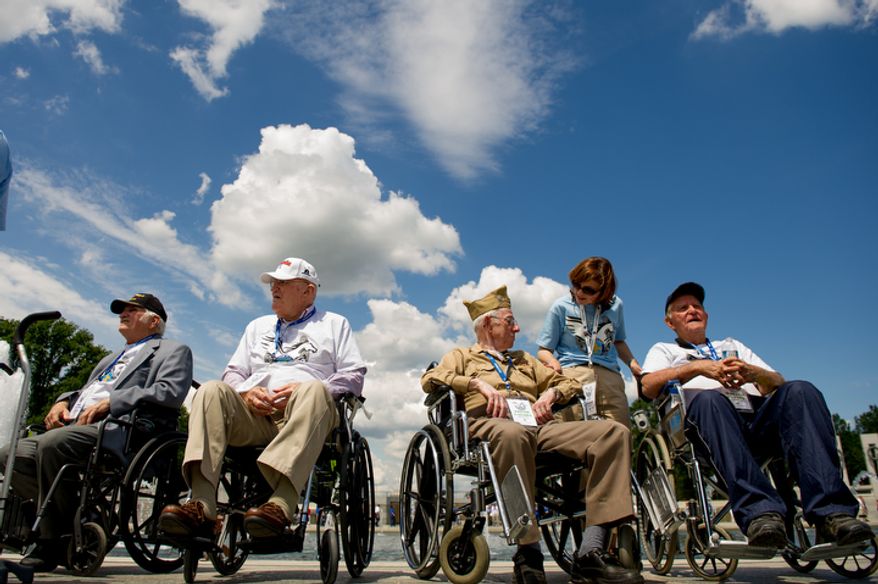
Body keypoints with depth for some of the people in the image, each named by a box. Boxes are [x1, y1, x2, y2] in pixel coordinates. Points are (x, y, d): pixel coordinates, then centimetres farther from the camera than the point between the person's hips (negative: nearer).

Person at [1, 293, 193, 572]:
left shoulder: (173, 351, 8)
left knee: (52, 443, -31)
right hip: (73, 428, 9)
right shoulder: (113, 358, 36)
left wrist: (110, 402, -15)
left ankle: (52, 544, -16)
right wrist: (64, 401, 9)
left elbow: (170, 392, -10)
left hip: (117, 430, -9)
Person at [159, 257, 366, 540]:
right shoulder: (258, 326, 33)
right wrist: (245, 392, -2)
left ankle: (281, 505, -51)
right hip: (253, 413, 4)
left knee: (314, 389, -37)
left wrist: (303, 390, -8)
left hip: (303, 414, -3)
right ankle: (201, 506, -38)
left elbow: (354, 375, 9)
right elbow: (233, 371, 25)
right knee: (211, 391, -25)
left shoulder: (334, 323, 21)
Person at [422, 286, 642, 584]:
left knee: (614, 431, -20)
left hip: (539, 426, 5)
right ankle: (528, 551, -32)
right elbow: (429, 378, 5)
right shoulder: (462, 356, 25)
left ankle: (590, 553, -27)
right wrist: (479, 384, -7)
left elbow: (567, 382, 34)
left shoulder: (524, 359, 38)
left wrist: (550, 393, 10)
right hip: (492, 424, -5)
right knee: (512, 433, -44)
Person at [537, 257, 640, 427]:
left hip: (609, 375, 3)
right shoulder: (561, 307, 8)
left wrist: (632, 363, 12)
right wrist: (553, 362, -13)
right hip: (572, 372, -3)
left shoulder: (615, 305, 17)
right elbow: (543, 350, 10)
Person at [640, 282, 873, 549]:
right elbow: (648, 387, 4)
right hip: (705, 419, -3)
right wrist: (698, 367, -8)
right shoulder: (663, 350, 28)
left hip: (759, 419, 4)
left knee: (800, 391, -26)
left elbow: (778, 384, 22)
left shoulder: (733, 345, 38)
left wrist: (754, 372, -2)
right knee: (708, 398, -38)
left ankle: (830, 512, -38)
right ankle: (759, 511, -51)